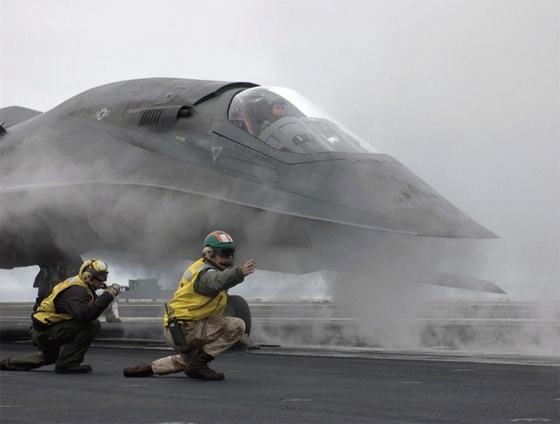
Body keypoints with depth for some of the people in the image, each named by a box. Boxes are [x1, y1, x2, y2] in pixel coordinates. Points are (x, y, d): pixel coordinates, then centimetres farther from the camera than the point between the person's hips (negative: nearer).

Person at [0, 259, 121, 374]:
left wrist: (109, 293, -7)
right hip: (45, 330, -11)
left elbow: (93, 308, 7)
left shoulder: (82, 287, 8)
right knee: (92, 324, -24)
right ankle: (67, 364, -16)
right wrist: (108, 296, -40)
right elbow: (84, 315, -40)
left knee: (49, 358, 39)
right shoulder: (76, 290, -24)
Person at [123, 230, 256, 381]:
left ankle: (149, 368, 36)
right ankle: (199, 364, -15)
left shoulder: (204, 269, 12)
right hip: (184, 329, -11)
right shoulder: (205, 273, -21)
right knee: (237, 326, -21)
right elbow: (218, 281, -44)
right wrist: (240, 272, -62)